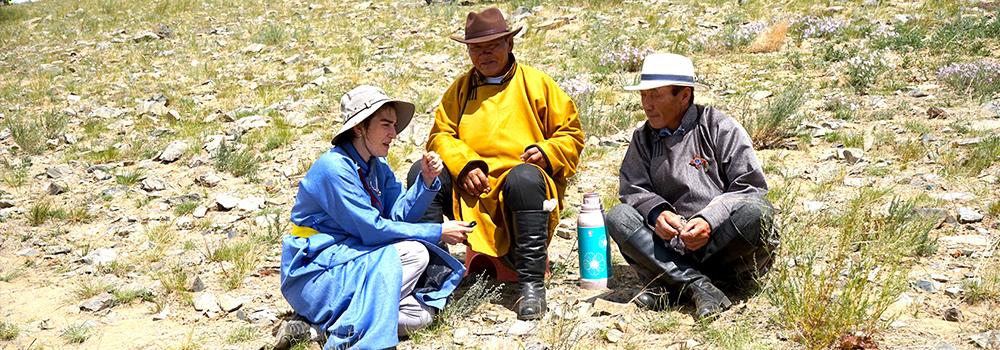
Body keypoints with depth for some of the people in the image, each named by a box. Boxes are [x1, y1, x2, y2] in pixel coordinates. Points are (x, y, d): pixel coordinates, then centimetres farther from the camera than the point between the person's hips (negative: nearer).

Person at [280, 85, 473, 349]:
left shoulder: (377, 166, 8)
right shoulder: (333, 167, -19)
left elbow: (400, 214, 1)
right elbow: (372, 230, -21)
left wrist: (427, 180, -15)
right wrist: (438, 233, -17)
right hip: (313, 274, -8)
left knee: (419, 314, -12)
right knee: (413, 253, -24)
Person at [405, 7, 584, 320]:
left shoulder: (537, 83, 10)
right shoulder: (460, 88, 16)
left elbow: (571, 134, 9)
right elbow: (440, 135, 7)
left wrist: (547, 153, -11)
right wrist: (464, 164, -12)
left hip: (525, 189, -3)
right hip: (471, 193, 3)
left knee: (524, 177, -37)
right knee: (423, 173, -21)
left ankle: (532, 284, -31)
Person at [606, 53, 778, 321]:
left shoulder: (720, 127, -1)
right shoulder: (643, 138, 11)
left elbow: (751, 186, -7)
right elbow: (631, 189, 3)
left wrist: (711, 221, -22)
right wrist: (656, 213, -19)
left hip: (723, 239, -2)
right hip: (674, 241, 3)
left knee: (756, 212, -33)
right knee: (618, 217, -18)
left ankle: (669, 285, -24)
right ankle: (697, 285, -30)